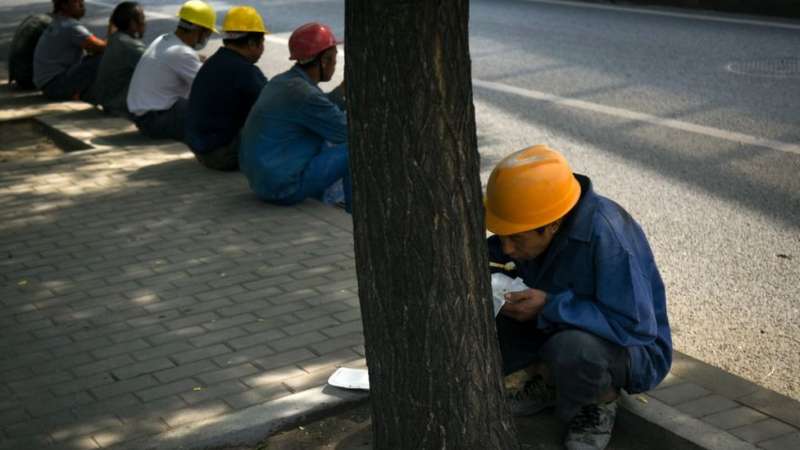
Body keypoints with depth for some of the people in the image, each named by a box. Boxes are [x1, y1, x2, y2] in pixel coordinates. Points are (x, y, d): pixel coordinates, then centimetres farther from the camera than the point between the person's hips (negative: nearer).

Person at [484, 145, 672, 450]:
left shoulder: (607, 236, -34)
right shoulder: (531, 218, -15)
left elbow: (635, 326, -32)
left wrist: (550, 306, -34)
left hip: (632, 349, -6)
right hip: (557, 326, 6)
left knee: (572, 348, -39)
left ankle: (603, 401, -4)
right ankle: (548, 380, 10)